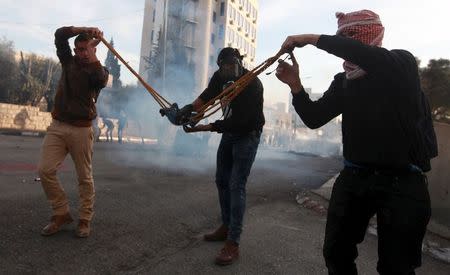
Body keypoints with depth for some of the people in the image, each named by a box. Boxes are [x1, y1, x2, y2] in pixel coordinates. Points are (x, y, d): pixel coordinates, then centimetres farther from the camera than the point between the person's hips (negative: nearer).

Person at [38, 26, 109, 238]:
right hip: (57, 126, 4)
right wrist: (84, 30, -5)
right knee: (45, 170, -7)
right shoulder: (68, 62, 13)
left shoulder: (99, 70, 1)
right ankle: (61, 213, 8)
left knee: (85, 177, 0)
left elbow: (100, 80, -23)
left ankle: (85, 219, 11)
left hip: (81, 129, -3)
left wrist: (92, 49, -12)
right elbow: (60, 34, 3)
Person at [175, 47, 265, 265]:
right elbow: (207, 95, -11)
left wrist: (200, 128, -34)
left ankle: (233, 244, -9)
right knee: (222, 180, 12)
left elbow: (237, 122, -32)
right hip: (229, 132, 8)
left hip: (247, 135, -8)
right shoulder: (221, 76, -6)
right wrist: (190, 108, -33)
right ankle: (226, 227, 27)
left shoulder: (252, 85, -28)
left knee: (236, 186, -14)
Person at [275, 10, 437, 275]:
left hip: (402, 181, -4)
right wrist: (296, 85, -8)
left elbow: (369, 57, -28)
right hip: (353, 177, 5)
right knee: (336, 253, 10)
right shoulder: (343, 82, 8)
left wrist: (313, 38, -24)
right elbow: (314, 118, 5)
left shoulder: (403, 63, -5)